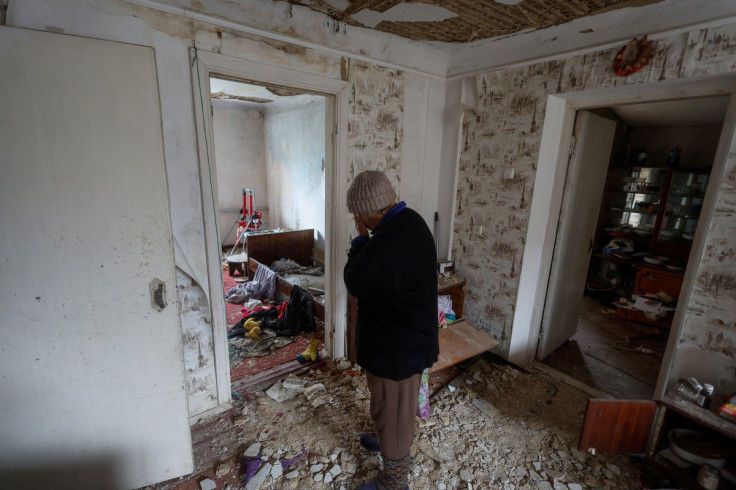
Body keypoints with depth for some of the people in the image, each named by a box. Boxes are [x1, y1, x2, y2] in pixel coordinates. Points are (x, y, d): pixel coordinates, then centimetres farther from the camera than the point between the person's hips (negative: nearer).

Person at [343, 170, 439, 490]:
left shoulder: (390, 241, -34)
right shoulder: (411, 221, 0)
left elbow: (356, 284, -20)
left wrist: (361, 238, -15)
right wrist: (367, 239, -1)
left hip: (396, 346, -10)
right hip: (410, 336, 10)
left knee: (392, 410, 13)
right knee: (397, 405, 31)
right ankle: (389, 441, 57)